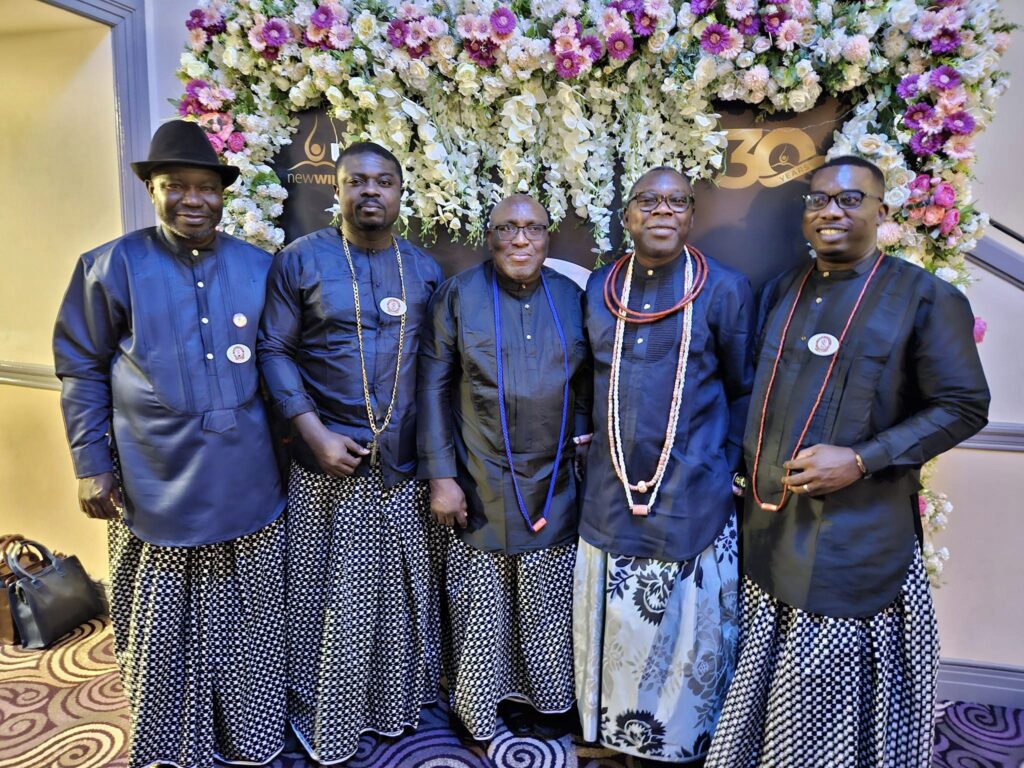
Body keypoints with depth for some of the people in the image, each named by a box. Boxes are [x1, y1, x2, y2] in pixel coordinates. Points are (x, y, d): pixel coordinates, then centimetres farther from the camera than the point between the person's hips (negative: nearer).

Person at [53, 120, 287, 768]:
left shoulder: (258, 268, 5)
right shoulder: (112, 267, -2)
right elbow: (82, 372, 2)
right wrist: (92, 464, -2)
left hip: (249, 488, 2)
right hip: (156, 490, -2)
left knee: (249, 622, 15)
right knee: (164, 631, 13)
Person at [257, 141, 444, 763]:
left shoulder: (425, 270, 7)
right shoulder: (301, 260, -2)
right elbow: (274, 350, -3)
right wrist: (315, 432, -13)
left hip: (405, 462, 3)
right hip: (330, 461, -3)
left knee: (403, 589, 14)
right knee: (330, 595, 9)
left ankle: (396, 704, 37)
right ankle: (325, 718, 31)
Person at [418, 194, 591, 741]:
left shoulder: (571, 298, 6)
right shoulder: (458, 295, -3)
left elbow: (584, 385, 12)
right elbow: (433, 386, -6)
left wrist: (582, 440, 1)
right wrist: (440, 476, -9)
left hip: (552, 488, 3)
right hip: (479, 488, -2)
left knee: (546, 608, 13)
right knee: (480, 606, 8)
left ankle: (540, 701, 36)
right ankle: (475, 707, 32)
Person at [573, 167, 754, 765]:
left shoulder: (725, 289, -4)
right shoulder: (598, 288, 5)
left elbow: (743, 390, 3)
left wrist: (724, 464, -1)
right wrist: (596, 448, 10)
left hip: (693, 498, -3)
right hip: (610, 493, 3)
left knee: (687, 632, 10)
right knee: (610, 626, 15)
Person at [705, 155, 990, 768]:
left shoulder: (925, 297, -6)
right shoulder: (782, 292, 11)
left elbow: (964, 407, -7)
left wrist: (861, 460, -17)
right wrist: (754, 467, 8)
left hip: (857, 532, -5)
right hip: (771, 526, 5)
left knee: (827, 694, 7)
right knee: (768, 682, 17)